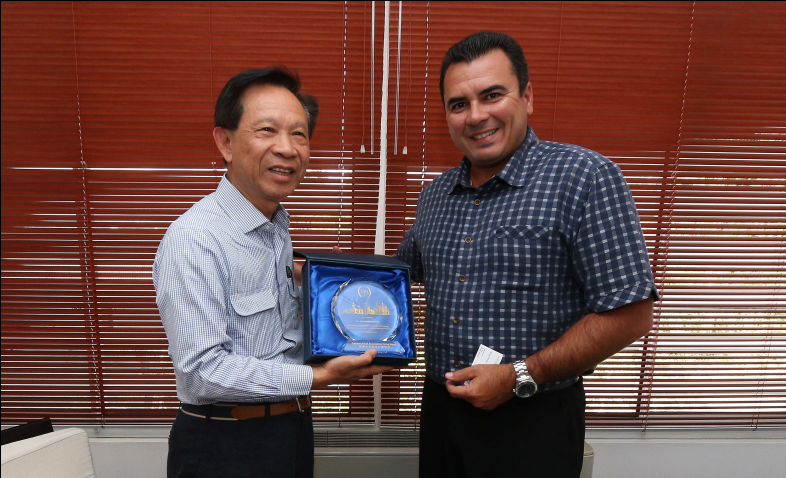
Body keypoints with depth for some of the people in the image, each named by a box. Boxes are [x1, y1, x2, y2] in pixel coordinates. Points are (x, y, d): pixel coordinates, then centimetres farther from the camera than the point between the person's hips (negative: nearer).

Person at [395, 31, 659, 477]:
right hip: (441, 408, 6)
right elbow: (405, 269, 20)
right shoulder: (436, 194, 4)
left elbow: (629, 314, -16)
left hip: (533, 423, -5)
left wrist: (520, 377, -19)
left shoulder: (585, 177, -15)